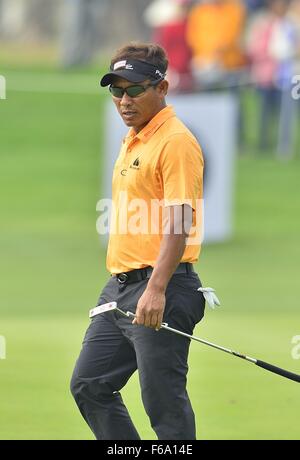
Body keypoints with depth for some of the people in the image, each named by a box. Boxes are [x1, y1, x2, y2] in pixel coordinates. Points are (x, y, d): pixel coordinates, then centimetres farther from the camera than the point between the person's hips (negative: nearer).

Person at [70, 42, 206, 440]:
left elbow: (179, 221, -21)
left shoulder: (176, 142, -13)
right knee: (89, 385, 13)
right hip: (120, 287, 10)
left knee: (164, 404, -7)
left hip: (160, 293, -10)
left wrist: (156, 289, -29)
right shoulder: (132, 141, 17)